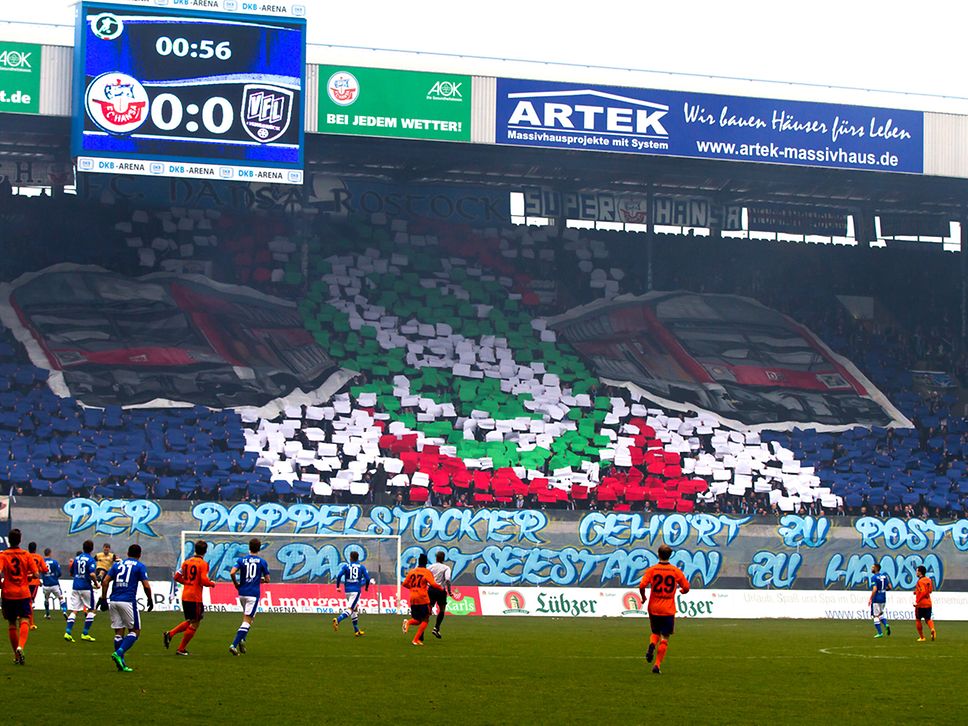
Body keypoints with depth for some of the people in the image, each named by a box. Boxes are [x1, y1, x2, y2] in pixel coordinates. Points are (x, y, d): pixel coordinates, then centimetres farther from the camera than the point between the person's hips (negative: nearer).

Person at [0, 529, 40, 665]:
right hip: (23, 593, -1)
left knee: (11, 623, 12)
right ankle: (20, 647, -33)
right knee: (24, 620, -7)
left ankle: (16, 655, 17)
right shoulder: (26, 555, 0)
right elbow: (36, 574, -3)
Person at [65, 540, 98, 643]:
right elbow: (92, 574, -20)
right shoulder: (91, 560, -9)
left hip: (75, 587, 5)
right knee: (90, 610, 8)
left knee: (74, 610, 6)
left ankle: (68, 633, -7)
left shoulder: (76, 559, 9)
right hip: (86, 587, -5)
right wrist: (96, 583, -5)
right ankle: (85, 634, 5)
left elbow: (71, 573, 16)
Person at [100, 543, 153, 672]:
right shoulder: (139, 566, 3)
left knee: (119, 632, 9)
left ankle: (120, 663, 7)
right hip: (128, 602, -5)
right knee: (135, 631, 4)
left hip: (113, 601, 5)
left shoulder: (117, 564, 15)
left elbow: (105, 581, 7)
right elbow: (146, 586, -4)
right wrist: (150, 600, 10)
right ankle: (119, 653, -16)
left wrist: (103, 599, 11)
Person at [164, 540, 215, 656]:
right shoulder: (203, 564, -11)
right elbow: (204, 580, -20)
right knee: (194, 624, 5)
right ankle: (181, 649, 7)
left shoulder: (186, 562, 9)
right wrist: (212, 584, 0)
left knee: (189, 622, 21)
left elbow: (177, 577, 11)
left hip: (185, 596, 7)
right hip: (195, 597, -7)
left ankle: (170, 634, 3)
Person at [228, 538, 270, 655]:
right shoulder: (262, 562, 0)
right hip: (254, 594, -4)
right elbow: (267, 579, 2)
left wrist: (236, 584, 6)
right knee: (247, 621, -5)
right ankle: (234, 645, -18)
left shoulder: (241, 560, 4)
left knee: (248, 617, 24)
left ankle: (242, 639, 6)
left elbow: (232, 573, -10)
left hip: (242, 593, 4)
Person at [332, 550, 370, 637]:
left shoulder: (346, 565, 4)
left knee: (355, 609, 17)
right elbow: (367, 578, 0)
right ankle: (338, 620, -38)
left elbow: (339, 575, -8)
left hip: (347, 590, 3)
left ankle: (356, 631, 21)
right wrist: (366, 587, 18)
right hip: (356, 590, -3)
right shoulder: (361, 567, 3)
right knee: (350, 609, -11)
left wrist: (337, 586, 1)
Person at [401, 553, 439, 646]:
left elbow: (405, 584, 12)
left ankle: (408, 622, -18)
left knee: (417, 620, 16)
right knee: (425, 620, 7)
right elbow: (433, 584, -16)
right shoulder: (427, 572, -5)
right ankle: (416, 639, -5)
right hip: (423, 599, -5)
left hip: (412, 599, 5)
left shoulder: (412, 571, 10)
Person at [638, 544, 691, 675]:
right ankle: (657, 665, -4)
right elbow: (686, 588, -2)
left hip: (654, 608, 1)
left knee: (655, 633, 22)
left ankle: (651, 646, -10)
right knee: (664, 638, 4)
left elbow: (642, 586, -14)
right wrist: (681, 591, 21)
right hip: (668, 610, -1)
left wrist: (643, 597, 5)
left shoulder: (652, 570, -3)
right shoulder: (676, 571, -2)